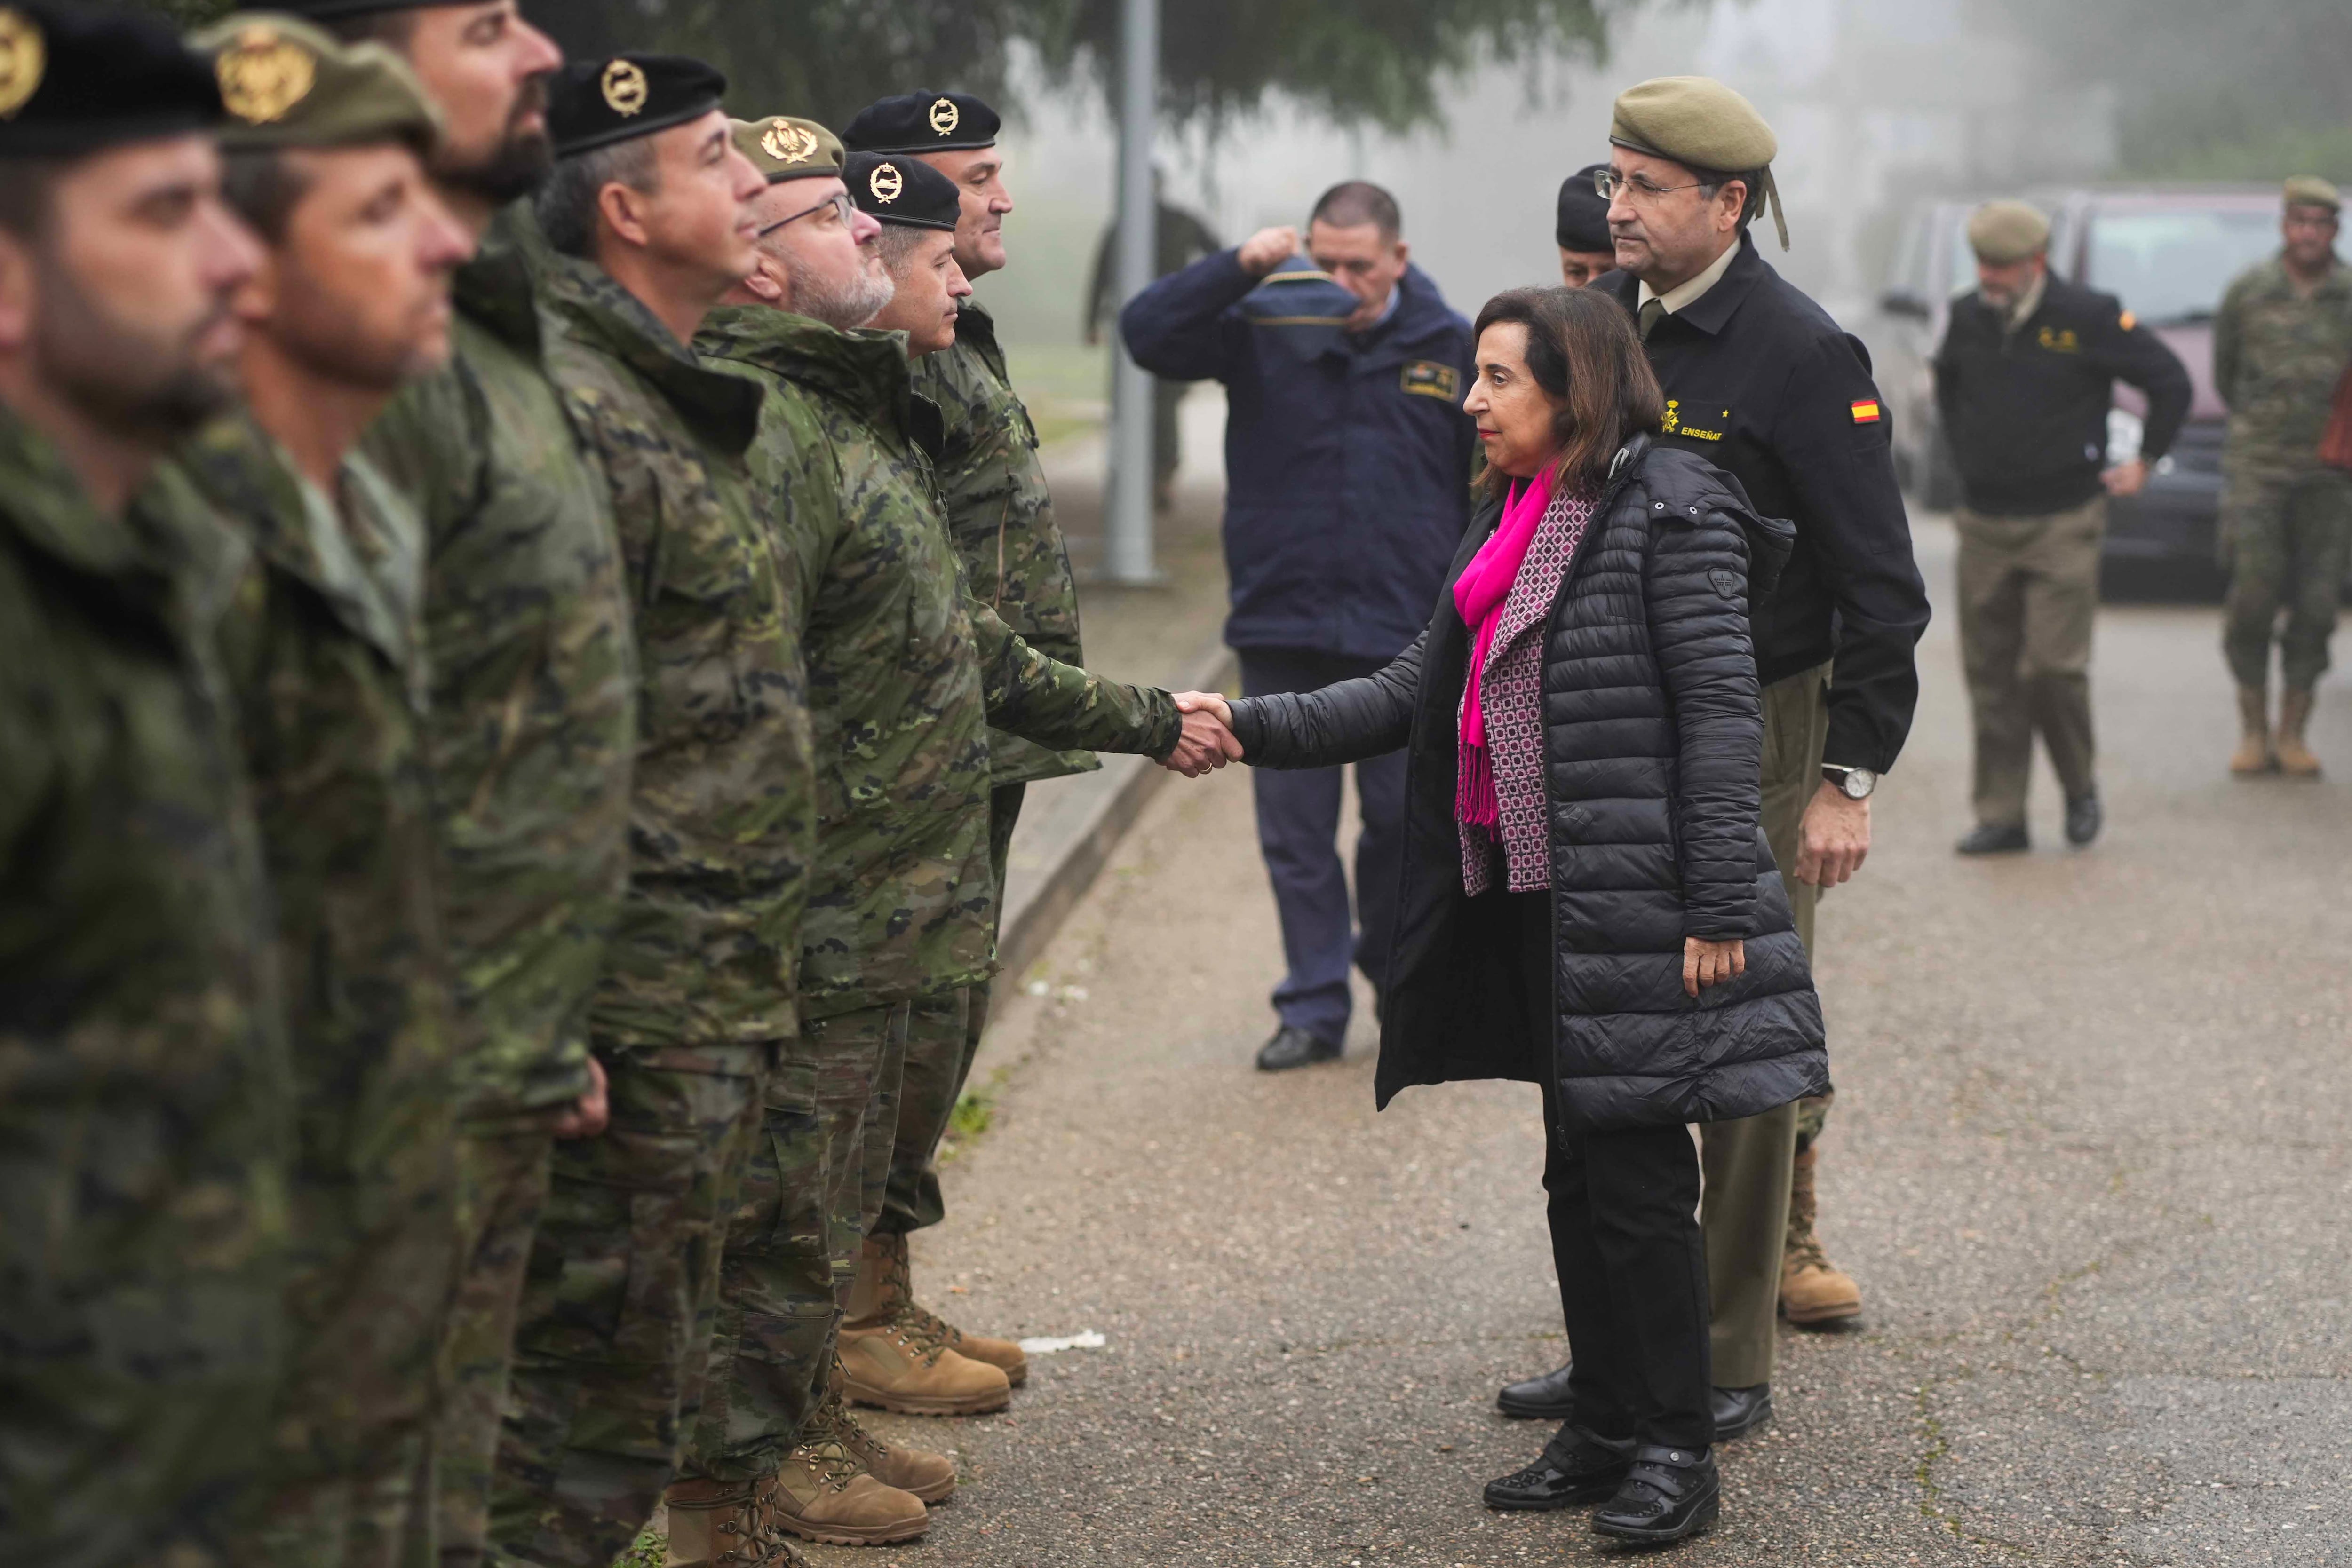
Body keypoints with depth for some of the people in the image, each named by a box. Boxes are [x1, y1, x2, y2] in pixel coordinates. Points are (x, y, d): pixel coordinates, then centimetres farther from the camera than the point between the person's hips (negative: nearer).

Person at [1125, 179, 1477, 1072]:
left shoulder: (1448, 349, 4)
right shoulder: (1262, 332, 2)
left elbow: (1490, 489, 10)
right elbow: (1145, 333, -7)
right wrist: (1238, 270, -19)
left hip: (1405, 634, 0)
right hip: (1280, 630, 0)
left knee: (1407, 820, 4)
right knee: (1295, 829, 3)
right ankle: (1315, 1007, 13)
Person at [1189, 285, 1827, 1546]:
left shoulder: (1669, 508, -9)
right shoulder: (1513, 521, 17)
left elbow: (1721, 711, -13)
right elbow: (1418, 693, 16)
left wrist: (1718, 908, -18)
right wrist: (1252, 728, 5)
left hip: (1633, 903, -8)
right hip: (1530, 897, 8)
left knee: (1637, 1172, -3)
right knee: (1577, 1170, 13)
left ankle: (1676, 1451, 7)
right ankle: (1608, 1429, 23)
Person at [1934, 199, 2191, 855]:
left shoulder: (2089, 318, -10)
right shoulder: (1968, 316, 3)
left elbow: (2172, 381, 0)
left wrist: (2144, 463, 3)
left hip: (2062, 524, -4)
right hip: (1985, 523, 4)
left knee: (2054, 666, -11)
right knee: (1990, 674, 4)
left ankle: (2080, 787, 14)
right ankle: (2000, 818, 11)